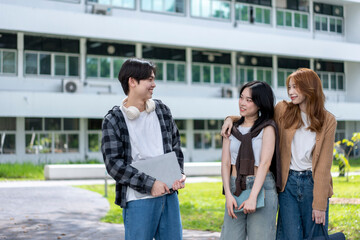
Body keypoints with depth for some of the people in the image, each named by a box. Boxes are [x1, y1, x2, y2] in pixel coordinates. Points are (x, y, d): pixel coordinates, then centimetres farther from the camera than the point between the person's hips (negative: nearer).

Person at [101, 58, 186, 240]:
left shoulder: (162, 110, 10)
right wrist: (149, 184, -17)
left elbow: (175, 145, 18)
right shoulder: (113, 120, -6)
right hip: (139, 199, -5)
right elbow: (114, 164, -11)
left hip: (169, 195, 5)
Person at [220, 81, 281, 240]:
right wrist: (228, 195, -9)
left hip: (261, 188, -3)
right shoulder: (232, 128, 12)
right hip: (235, 189, 4)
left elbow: (265, 163, -9)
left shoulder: (267, 127, 1)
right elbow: (225, 163, 5)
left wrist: (253, 197, -18)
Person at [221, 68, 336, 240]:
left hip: (313, 183, -1)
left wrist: (320, 204, -9)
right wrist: (232, 118, -1)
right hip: (288, 182, 1)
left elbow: (324, 164, -5)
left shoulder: (328, 121, -1)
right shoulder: (283, 110, 2)